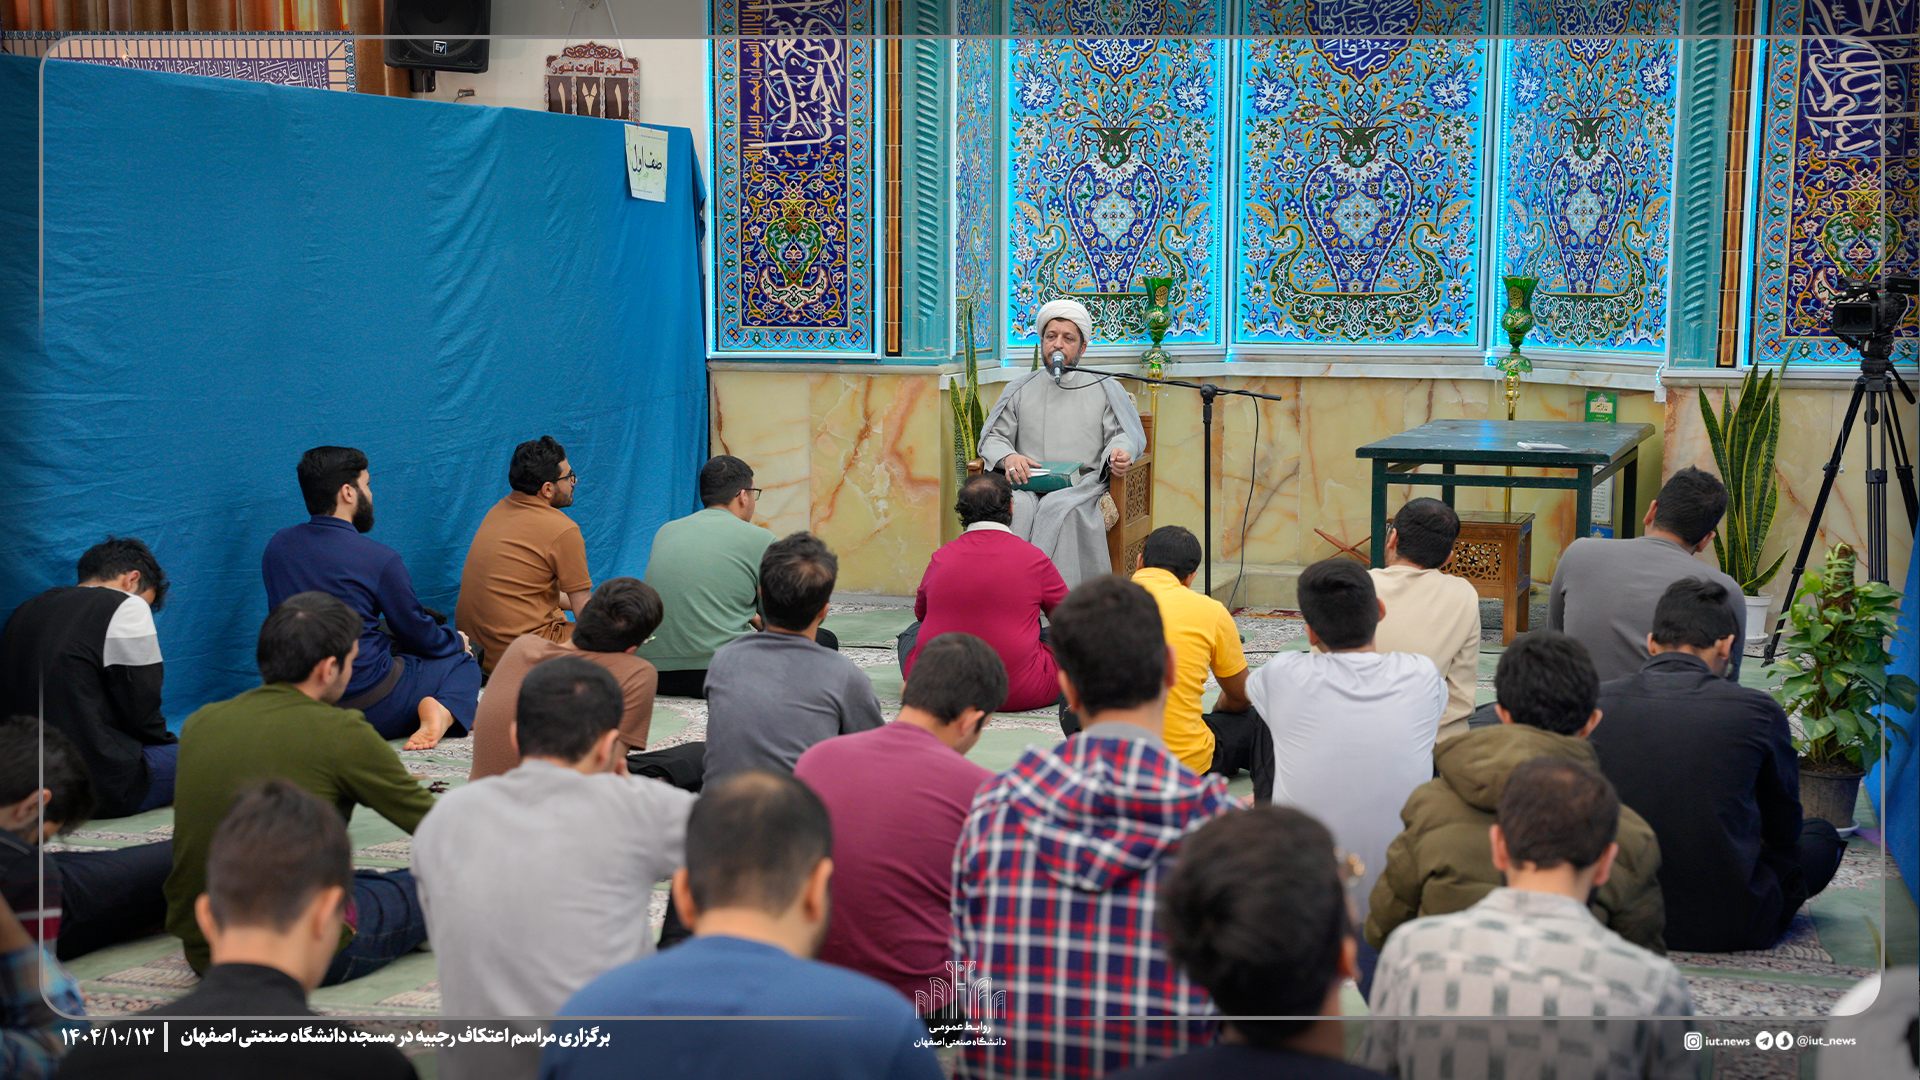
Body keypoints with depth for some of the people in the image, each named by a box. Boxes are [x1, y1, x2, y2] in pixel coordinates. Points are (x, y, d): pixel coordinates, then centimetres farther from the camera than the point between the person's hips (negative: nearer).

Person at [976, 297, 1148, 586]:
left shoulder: (1104, 389, 19)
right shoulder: (1020, 390, 23)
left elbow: (1126, 433, 10)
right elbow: (992, 437, 17)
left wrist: (1119, 452, -15)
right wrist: (1007, 457, -7)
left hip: (1083, 486, -1)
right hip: (1028, 486, 1)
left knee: (1059, 509, -36)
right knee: (1017, 507, -34)